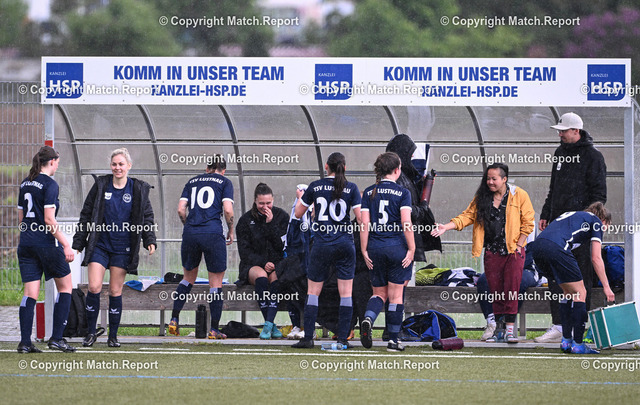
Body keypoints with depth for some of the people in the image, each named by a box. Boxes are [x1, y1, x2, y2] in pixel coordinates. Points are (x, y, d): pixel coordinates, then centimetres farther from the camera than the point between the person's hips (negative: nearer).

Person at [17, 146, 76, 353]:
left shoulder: (25, 183, 12)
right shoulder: (49, 184, -11)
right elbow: (49, 220, -17)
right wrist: (66, 244, -15)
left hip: (26, 243, 7)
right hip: (47, 242, -7)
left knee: (30, 293, 5)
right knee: (65, 287, 8)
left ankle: (25, 341, -3)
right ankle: (57, 338, 3)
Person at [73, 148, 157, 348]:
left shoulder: (138, 189, 3)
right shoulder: (101, 185, 3)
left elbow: (147, 217, 8)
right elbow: (86, 215, 7)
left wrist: (150, 241, -6)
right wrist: (78, 243, 5)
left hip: (122, 248, 0)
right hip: (99, 245, 0)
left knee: (115, 291, 2)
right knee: (94, 288, -10)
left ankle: (113, 336, 13)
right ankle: (91, 333, 4)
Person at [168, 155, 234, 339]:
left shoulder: (192, 182, 17)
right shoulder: (224, 182, 6)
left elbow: (181, 209, 7)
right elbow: (228, 210, -6)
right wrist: (231, 231, 9)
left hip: (190, 234, 4)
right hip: (213, 234, -4)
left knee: (189, 277, 22)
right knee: (216, 283, 6)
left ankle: (174, 320, 12)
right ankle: (214, 329, 6)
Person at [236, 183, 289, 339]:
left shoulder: (281, 216, 6)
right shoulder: (246, 220, 4)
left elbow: (283, 246, -3)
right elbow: (244, 251, 1)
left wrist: (271, 224, -12)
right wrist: (262, 263, -14)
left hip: (276, 264, 1)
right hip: (253, 265, 0)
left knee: (276, 278, -35)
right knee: (262, 276, -36)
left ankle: (268, 325, -43)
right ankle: (272, 325, -36)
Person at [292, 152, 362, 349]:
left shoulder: (315, 187, 0)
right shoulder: (351, 188, -3)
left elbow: (298, 213, 9)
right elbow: (360, 218, -6)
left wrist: (300, 197, 28)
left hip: (322, 244, 0)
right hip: (345, 243, 0)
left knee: (313, 292, 7)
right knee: (346, 293, 5)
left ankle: (308, 338, 1)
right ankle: (343, 339, 0)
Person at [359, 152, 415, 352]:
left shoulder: (369, 193, 3)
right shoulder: (402, 193, -6)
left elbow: (365, 224, -1)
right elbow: (406, 223, -13)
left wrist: (364, 251, 2)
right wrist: (411, 249, -8)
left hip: (375, 248, 3)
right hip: (397, 246, -3)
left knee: (379, 293, 14)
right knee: (395, 295, 6)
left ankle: (368, 319, -17)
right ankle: (393, 340, 6)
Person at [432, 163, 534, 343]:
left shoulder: (519, 195, -2)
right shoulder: (482, 197, 8)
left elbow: (527, 223, -1)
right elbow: (468, 215, 5)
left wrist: (518, 246, -6)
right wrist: (446, 227, -7)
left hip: (513, 252, -3)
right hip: (492, 252, 3)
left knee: (511, 290, -10)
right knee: (496, 292, 3)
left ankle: (510, 328, -9)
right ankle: (499, 329, 9)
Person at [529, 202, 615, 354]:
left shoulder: (573, 215, 36)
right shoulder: (596, 222, 15)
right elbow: (596, 258, 8)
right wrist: (606, 287, 12)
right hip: (556, 248, -8)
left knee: (569, 292, 22)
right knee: (580, 293, 5)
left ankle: (566, 341, 20)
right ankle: (578, 344, 2)